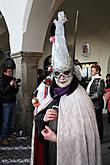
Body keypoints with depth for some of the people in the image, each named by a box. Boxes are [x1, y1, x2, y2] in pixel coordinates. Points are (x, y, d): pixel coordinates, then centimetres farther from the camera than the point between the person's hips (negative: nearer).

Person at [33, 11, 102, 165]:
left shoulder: (79, 98, -19)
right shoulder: (52, 94, 1)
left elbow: (85, 135, -22)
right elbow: (38, 117, 9)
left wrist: (56, 138, -18)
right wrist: (43, 117, -14)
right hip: (50, 152, 6)